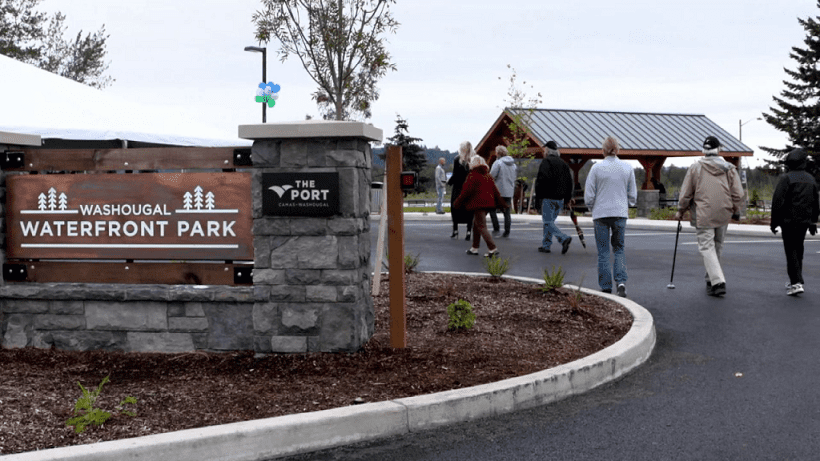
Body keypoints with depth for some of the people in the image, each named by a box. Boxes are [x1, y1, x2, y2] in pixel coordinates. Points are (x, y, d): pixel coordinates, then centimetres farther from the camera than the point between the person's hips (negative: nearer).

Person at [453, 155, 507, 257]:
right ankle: (474, 248, 24)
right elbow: (495, 191, 13)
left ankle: (492, 248, -19)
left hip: (477, 204, -8)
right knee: (476, 225, 19)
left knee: (481, 226, -8)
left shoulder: (472, 176, -9)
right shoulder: (488, 176, 12)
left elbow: (466, 191, -10)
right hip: (487, 204, 8)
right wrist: (501, 204, 18)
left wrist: (457, 203, 0)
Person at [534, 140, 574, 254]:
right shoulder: (563, 163, 15)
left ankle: (564, 238, -23)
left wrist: (538, 196, -12)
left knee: (548, 222, -6)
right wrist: (568, 197, 18)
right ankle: (546, 245, 17)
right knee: (550, 221, 15)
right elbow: (569, 181, 14)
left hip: (549, 198, -7)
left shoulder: (546, 162, -8)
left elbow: (542, 179, -17)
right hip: (560, 198, 7)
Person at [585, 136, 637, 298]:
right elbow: (633, 195, 6)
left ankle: (606, 288, 7)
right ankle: (621, 281, -6)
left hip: (601, 213, -2)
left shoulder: (596, 168, -7)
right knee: (619, 248, 14)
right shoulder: (627, 168, 1)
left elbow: (589, 196, -5)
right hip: (620, 213, 2)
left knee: (603, 251, 6)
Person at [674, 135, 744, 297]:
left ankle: (717, 281, -19)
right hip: (723, 215, 3)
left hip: (704, 215, -3)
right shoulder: (729, 168, 3)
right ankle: (712, 278, 29)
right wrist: (735, 211, 16)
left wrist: (681, 211, 15)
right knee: (717, 246, 17)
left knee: (707, 247, -5)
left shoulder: (695, 168, -2)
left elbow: (686, 193, 2)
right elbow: (738, 194, 2)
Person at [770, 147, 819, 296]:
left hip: (789, 221, -6)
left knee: (791, 252, -4)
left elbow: (777, 202, -14)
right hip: (804, 221, 6)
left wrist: (774, 222, -7)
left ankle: (796, 283, -14)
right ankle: (795, 281, 24)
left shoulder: (785, 178, -11)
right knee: (798, 251, 16)